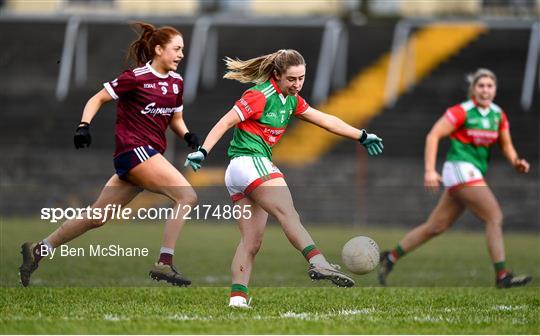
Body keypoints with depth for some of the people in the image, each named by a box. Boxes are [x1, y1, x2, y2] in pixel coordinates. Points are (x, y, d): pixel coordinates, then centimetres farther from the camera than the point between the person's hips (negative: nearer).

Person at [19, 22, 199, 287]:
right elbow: (98, 99, -3)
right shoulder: (136, 77, -9)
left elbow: (176, 119, 22)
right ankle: (164, 264, -18)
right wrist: (84, 125, -17)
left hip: (150, 154, 8)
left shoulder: (176, 82, 12)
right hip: (134, 149, -8)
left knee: (97, 217, 10)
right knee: (187, 196, -19)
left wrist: (188, 135, 2)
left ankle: (38, 251, 20)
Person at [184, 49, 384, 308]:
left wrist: (362, 136, 23)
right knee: (288, 214, -27)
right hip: (251, 162, -10)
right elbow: (225, 122, -13)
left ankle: (237, 296, 1)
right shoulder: (260, 96, -9)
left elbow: (325, 120, 23)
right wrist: (203, 151, -23)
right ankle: (317, 263, -44)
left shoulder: (291, 100, 17)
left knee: (251, 241, 5)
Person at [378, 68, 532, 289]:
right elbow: (433, 136, -12)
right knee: (495, 217, -15)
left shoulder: (498, 114, 10)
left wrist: (516, 161, -3)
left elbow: (506, 145, 18)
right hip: (460, 169, -8)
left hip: (474, 174, 8)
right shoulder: (461, 112, -11)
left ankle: (390, 258, 22)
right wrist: (429, 170, -20)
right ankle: (502, 276, -15)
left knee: (435, 227, 11)